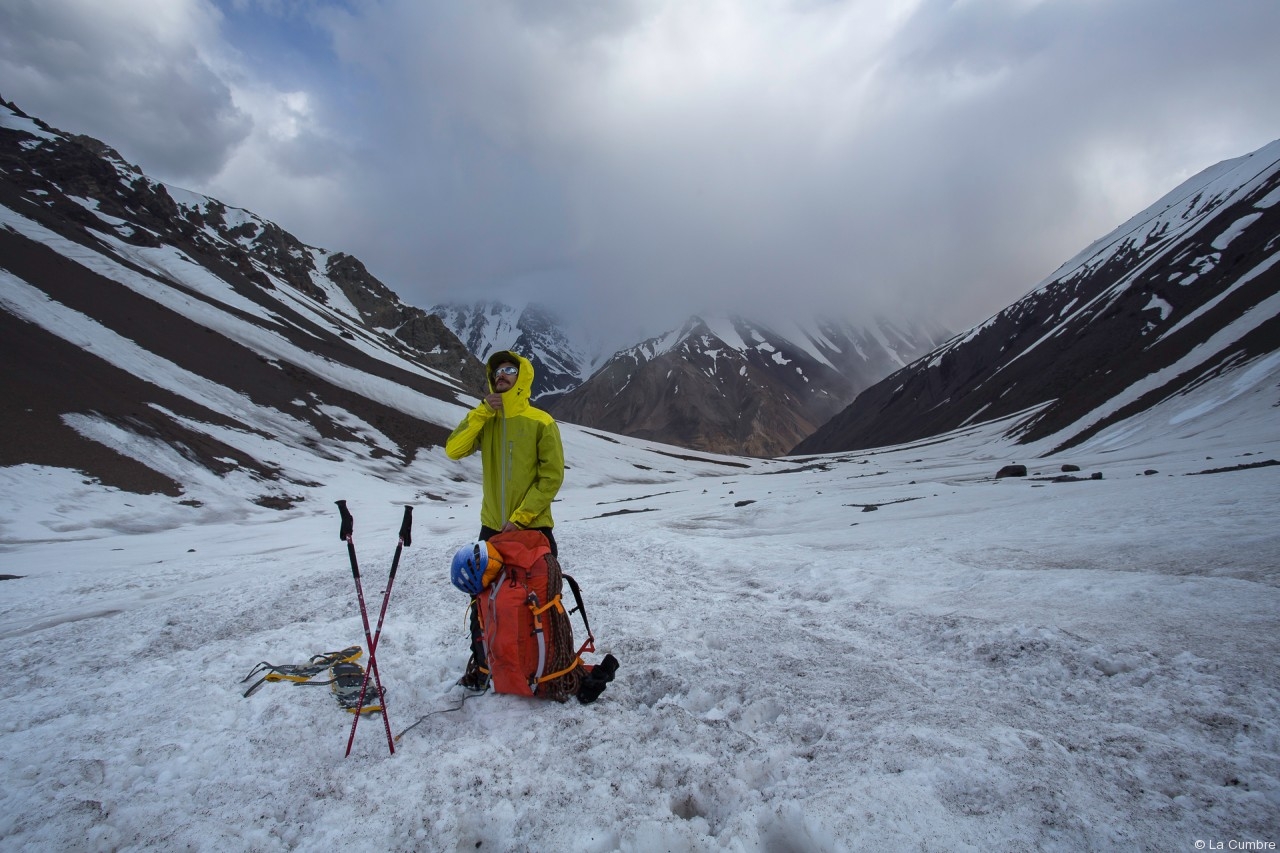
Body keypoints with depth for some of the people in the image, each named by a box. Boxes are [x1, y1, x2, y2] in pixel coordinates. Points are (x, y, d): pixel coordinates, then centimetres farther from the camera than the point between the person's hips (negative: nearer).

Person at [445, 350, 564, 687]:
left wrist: (521, 517, -15)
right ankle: (480, 663, 29)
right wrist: (483, 411, -15)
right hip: (492, 527, 4)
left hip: (534, 528, -3)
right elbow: (453, 450, -8)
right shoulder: (483, 420, 6)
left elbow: (551, 476, -10)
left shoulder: (541, 422, -7)